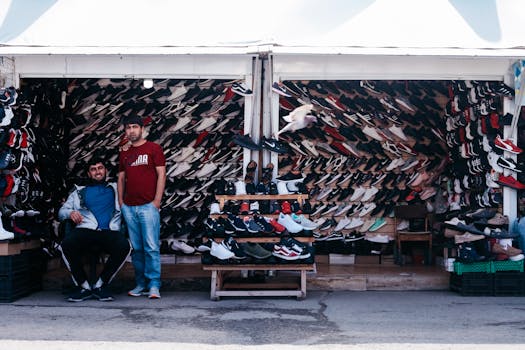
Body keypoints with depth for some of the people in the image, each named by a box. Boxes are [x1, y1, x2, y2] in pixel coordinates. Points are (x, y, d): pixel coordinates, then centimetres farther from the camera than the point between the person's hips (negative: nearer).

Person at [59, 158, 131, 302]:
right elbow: (61, 212, 22)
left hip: (110, 230, 0)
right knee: (67, 244, -33)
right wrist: (70, 212, 1)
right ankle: (84, 286, -15)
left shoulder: (115, 189, 28)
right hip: (85, 229, 1)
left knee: (124, 246, -34)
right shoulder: (80, 191, 30)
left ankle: (101, 285, -14)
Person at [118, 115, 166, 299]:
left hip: (148, 206, -5)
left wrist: (157, 201, -9)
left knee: (151, 247, -9)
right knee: (136, 248, 7)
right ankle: (140, 284, 13)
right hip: (129, 207, 5)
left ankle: (154, 286, -5)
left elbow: (161, 174, -2)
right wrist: (120, 201, 9)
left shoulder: (153, 148, 3)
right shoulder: (124, 153, 18)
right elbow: (121, 178, 20)